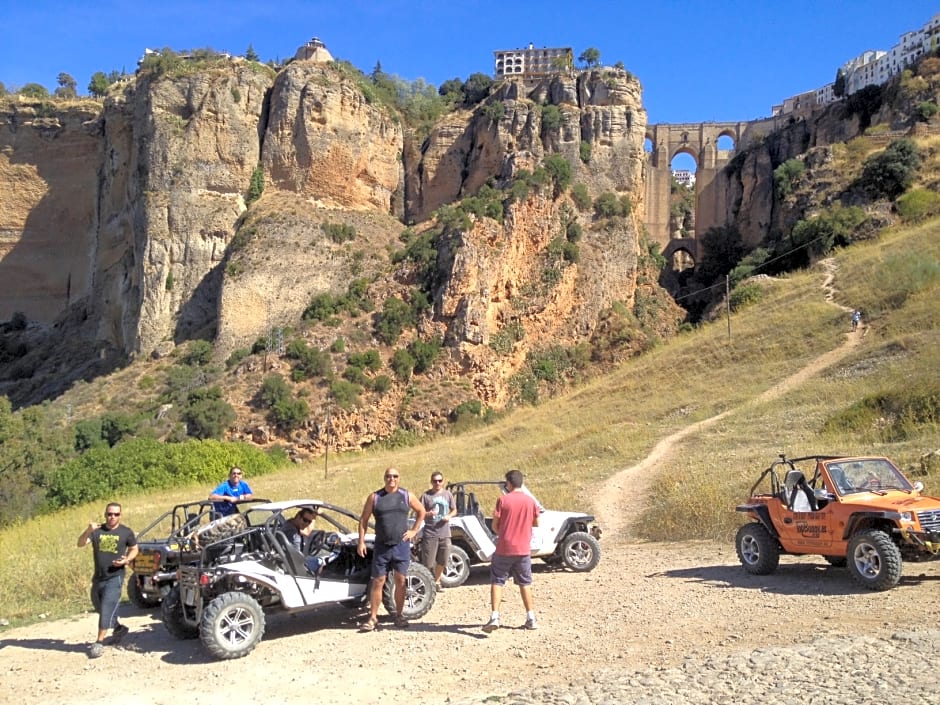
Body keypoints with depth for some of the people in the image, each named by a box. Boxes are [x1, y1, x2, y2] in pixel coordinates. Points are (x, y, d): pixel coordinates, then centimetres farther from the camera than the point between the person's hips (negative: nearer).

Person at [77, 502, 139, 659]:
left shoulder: (126, 532, -3)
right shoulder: (97, 531, -1)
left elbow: (134, 549, 9)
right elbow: (80, 544, -13)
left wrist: (127, 559, -11)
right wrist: (88, 531, -32)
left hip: (115, 577, -4)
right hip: (98, 577, 4)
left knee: (106, 610, -13)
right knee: (100, 608, 19)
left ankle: (99, 643, -8)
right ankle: (118, 628, 41)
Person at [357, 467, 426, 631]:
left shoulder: (407, 496, 5)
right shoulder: (374, 497, 1)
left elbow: (421, 511, 17)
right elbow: (363, 519, 3)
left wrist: (414, 530, 7)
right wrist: (361, 541, -4)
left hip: (402, 546, 1)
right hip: (381, 547, -1)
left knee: (400, 581, 6)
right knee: (378, 582, 1)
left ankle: (399, 615, 17)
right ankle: (373, 617, 7)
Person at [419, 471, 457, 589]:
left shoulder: (447, 494, 7)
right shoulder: (426, 496, -3)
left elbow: (454, 510, 15)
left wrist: (449, 516, -6)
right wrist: (428, 514, -25)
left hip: (445, 533, 4)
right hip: (430, 534, -4)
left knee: (442, 561, 14)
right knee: (428, 562, -6)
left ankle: (437, 581, 32)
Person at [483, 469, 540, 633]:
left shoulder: (503, 500, -9)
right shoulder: (530, 501, 0)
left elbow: (495, 526, -6)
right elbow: (536, 523, 10)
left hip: (504, 549, -3)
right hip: (524, 549, 3)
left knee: (497, 582, 5)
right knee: (525, 583, 15)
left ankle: (494, 617, -8)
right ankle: (531, 619, 16)